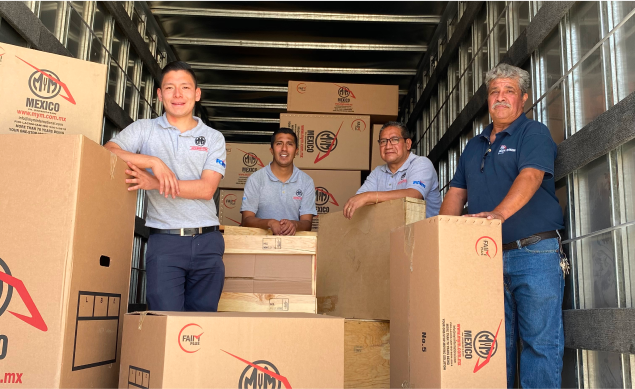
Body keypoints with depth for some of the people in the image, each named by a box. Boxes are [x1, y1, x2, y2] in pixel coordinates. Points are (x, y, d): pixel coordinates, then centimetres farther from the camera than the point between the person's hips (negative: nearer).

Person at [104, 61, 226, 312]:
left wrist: (156, 183, -12)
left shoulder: (214, 138, 9)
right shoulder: (144, 129, 9)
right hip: (164, 240, -1)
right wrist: (153, 161, -17)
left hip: (207, 242, 2)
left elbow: (206, 189, -4)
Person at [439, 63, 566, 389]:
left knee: (540, 341, -4)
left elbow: (531, 175, -16)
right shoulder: (474, 145, 21)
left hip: (535, 253, -5)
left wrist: (500, 212, -33)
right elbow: (456, 194, 20)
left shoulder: (534, 133, 2)